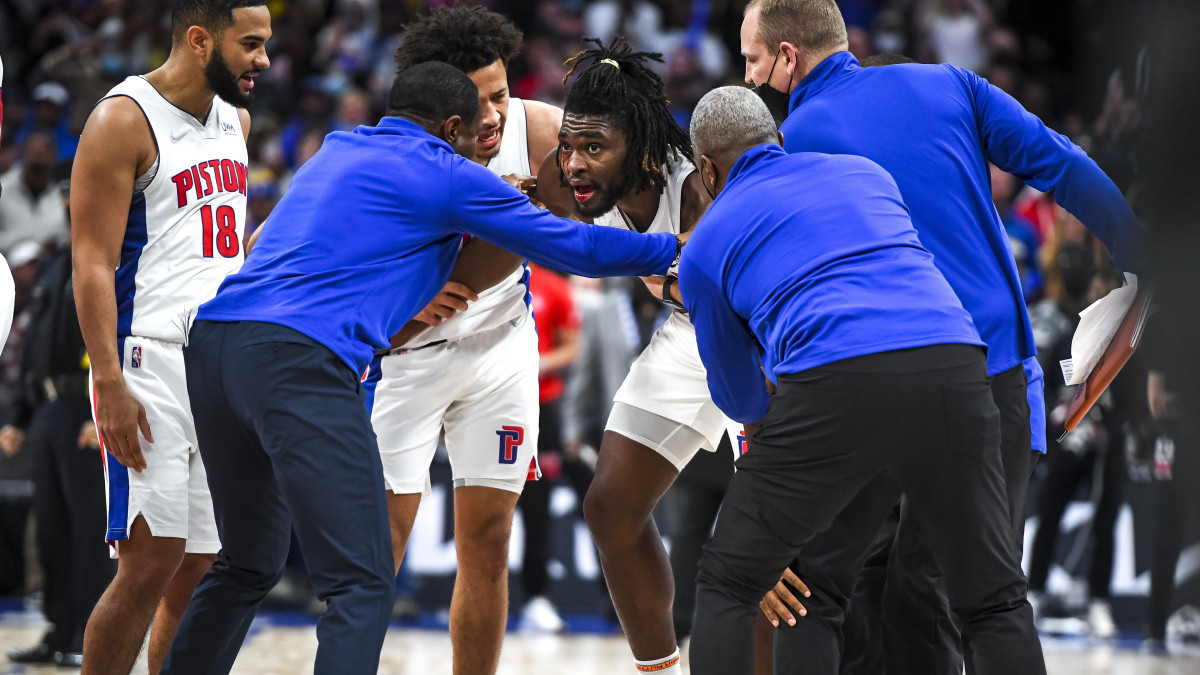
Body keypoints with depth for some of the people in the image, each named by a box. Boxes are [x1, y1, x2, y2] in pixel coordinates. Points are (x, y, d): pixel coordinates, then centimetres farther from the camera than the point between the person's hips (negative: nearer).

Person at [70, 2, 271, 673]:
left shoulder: (235, 119, 15)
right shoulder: (125, 121, -9)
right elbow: (93, 264, -13)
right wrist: (110, 385, -21)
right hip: (150, 363, -8)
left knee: (202, 568, 6)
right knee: (152, 561, -12)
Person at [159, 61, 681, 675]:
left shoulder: (337, 151, 28)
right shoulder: (445, 175, 8)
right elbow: (575, 248, 12)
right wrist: (674, 250, 26)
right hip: (298, 356, -8)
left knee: (247, 566, 23)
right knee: (361, 585, -10)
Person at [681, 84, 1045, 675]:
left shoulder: (705, 247, 20)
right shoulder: (866, 174, 29)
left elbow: (738, 399, 29)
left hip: (837, 384, -3)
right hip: (954, 369, 3)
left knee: (727, 586, 14)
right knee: (994, 601, 15)